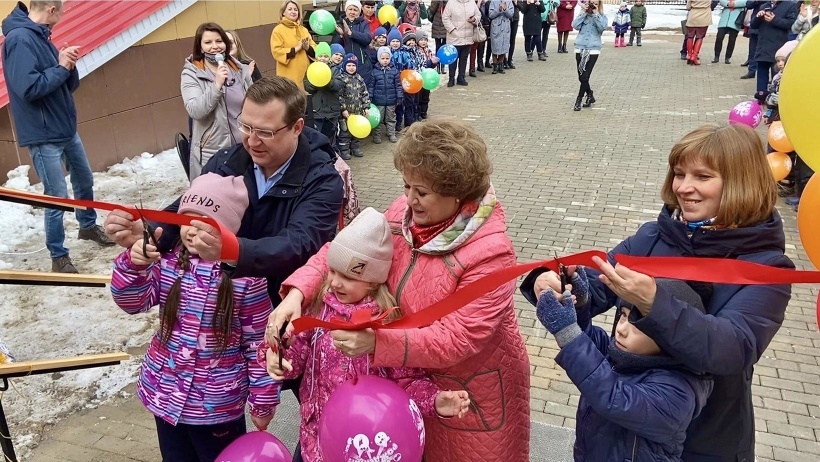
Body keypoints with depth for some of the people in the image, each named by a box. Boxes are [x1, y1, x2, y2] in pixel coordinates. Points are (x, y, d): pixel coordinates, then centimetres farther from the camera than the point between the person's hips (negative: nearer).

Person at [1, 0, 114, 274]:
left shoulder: (41, 37, 12)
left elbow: (70, 85, 12)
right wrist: (61, 67, -16)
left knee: (85, 181, 23)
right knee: (57, 197, -3)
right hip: (44, 135, -9)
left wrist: (68, 64, -7)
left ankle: (88, 226, 45)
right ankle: (58, 256, 11)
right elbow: (29, 88, -27)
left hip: (66, 129, 9)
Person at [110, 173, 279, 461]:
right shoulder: (168, 263, -6)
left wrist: (263, 400, -6)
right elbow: (132, 301, -13)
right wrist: (134, 264, -33)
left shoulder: (245, 278, -19)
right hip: (165, 394, 5)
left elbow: (258, 343, -12)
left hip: (217, 404, -4)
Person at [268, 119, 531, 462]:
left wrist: (376, 341, -40)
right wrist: (298, 292, -25)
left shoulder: (490, 252, -30)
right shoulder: (405, 212, -12)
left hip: (474, 390, -5)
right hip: (414, 377, 5)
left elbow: (456, 338, -32)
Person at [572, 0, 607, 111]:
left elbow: (602, 27, -14)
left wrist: (596, 13, -10)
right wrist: (584, 13, -5)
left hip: (593, 50, -3)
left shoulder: (602, 17, 6)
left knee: (584, 77, -10)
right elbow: (575, 25, -5)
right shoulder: (583, 15, 11)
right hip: (580, 49, 3)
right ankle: (590, 96, 27)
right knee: (581, 77, 7)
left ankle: (578, 101, -1)